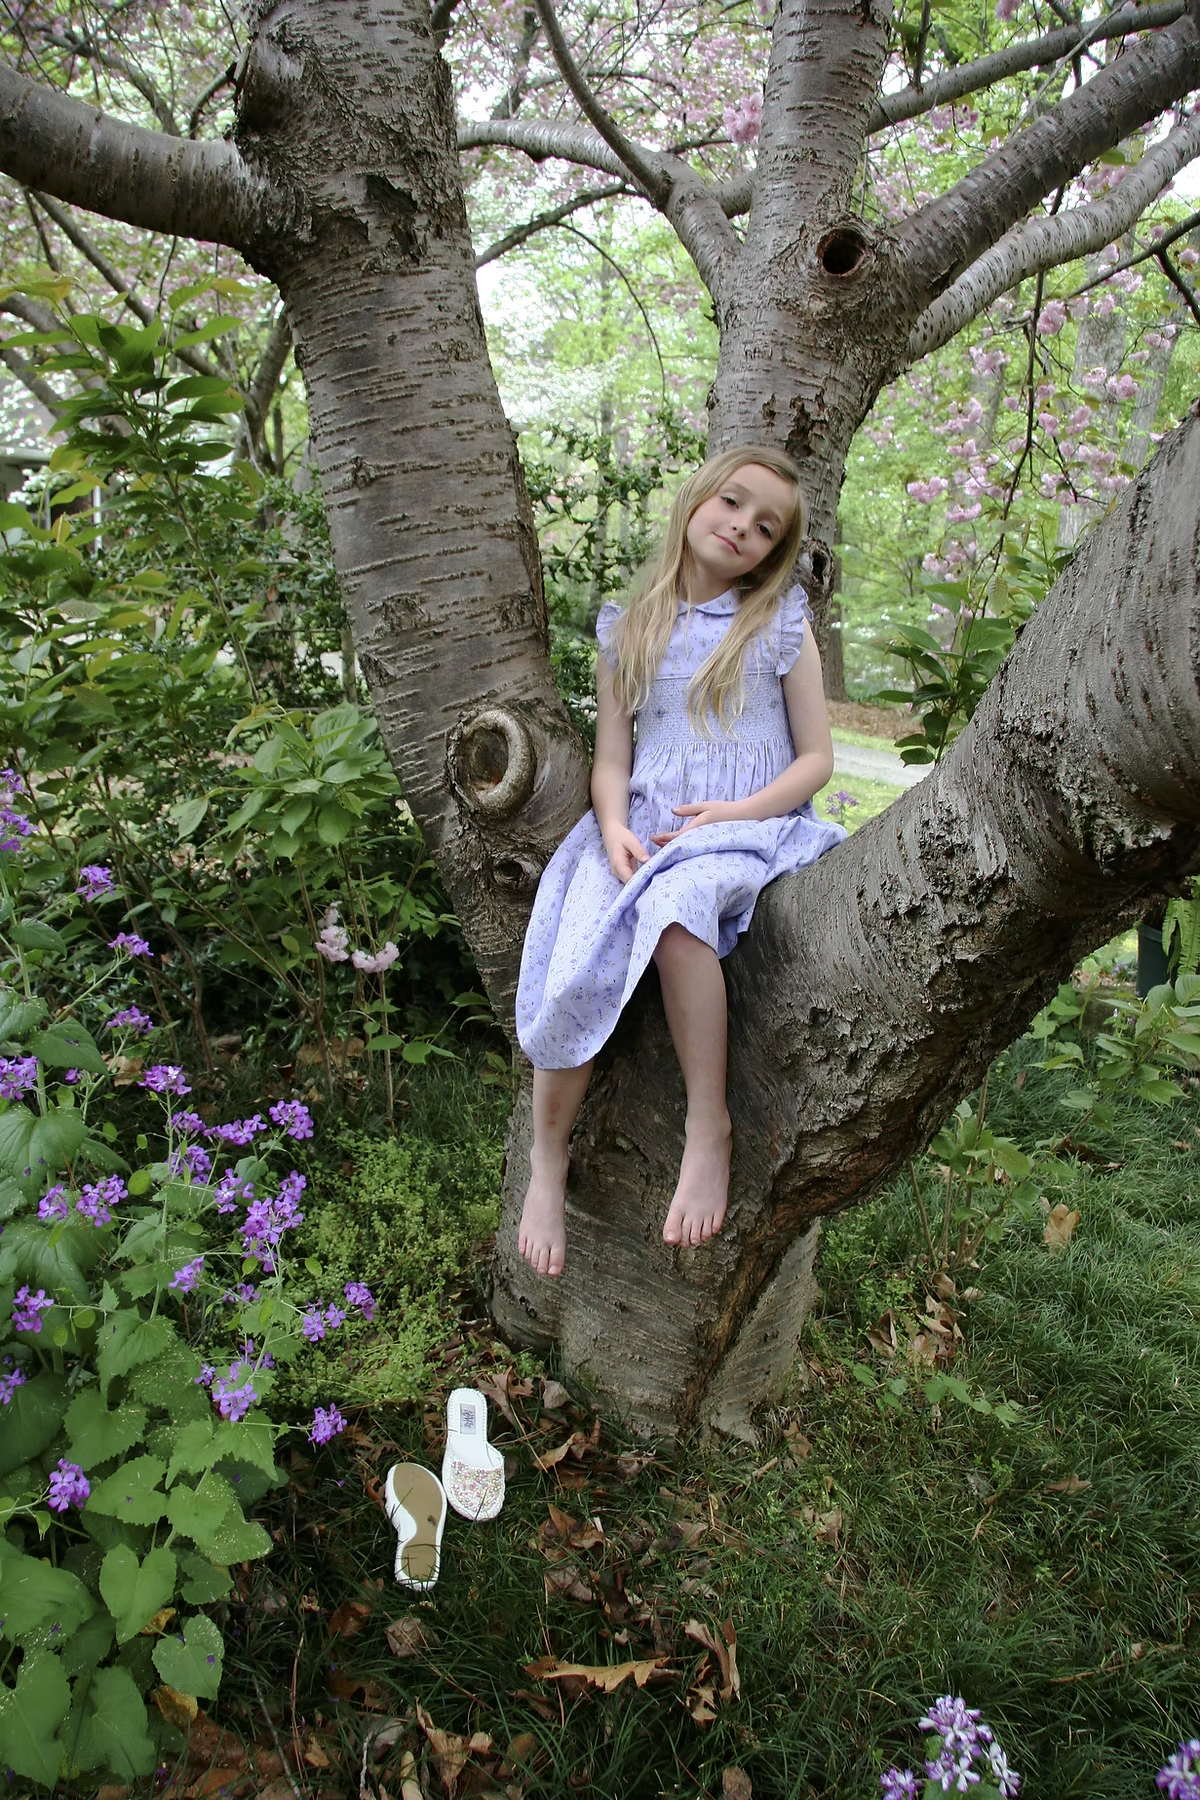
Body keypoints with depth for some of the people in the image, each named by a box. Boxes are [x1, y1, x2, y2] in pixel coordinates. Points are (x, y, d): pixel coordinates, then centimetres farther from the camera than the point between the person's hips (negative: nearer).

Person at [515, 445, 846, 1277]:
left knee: (675, 900, -39)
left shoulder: (780, 624, 9)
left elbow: (818, 756, 6)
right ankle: (548, 1159, -6)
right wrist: (615, 827, -11)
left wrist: (740, 813, -11)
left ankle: (710, 1128, -25)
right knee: (577, 971, -26)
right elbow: (611, 758, 11)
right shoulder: (628, 629, 15)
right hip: (644, 828, 2)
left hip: (748, 830, -2)